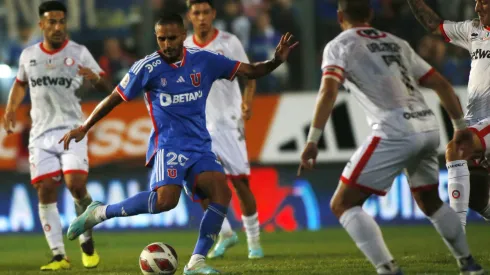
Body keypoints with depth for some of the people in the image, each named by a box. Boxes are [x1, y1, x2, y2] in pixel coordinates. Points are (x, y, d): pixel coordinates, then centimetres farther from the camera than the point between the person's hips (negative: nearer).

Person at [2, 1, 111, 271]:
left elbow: (106, 88, 0)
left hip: (72, 129, -3)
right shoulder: (28, 55, 8)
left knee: (76, 185, -16)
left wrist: (95, 78, -23)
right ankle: (59, 256, 0)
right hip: (41, 133, 3)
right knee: (45, 190, -6)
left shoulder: (79, 53, -1)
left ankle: (87, 242, 8)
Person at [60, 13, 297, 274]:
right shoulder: (147, 67, -6)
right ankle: (100, 212, -10)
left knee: (221, 192, -20)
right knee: (166, 199, -29)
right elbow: (114, 98, 3)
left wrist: (275, 61, -12)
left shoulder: (204, 60, 2)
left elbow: (250, 71, 6)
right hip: (168, 145, -4)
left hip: (199, 146, 4)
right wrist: (83, 128, 4)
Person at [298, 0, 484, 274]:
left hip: (395, 133, -7)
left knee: (343, 204, -1)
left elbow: (329, 90, -12)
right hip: (429, 127, 7)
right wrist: (460, 125, 33)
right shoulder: (397, 43, 23)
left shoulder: (339, 46, 6)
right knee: (430, 202, 30)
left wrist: (313, 140, -16)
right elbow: (442, 85, 24)